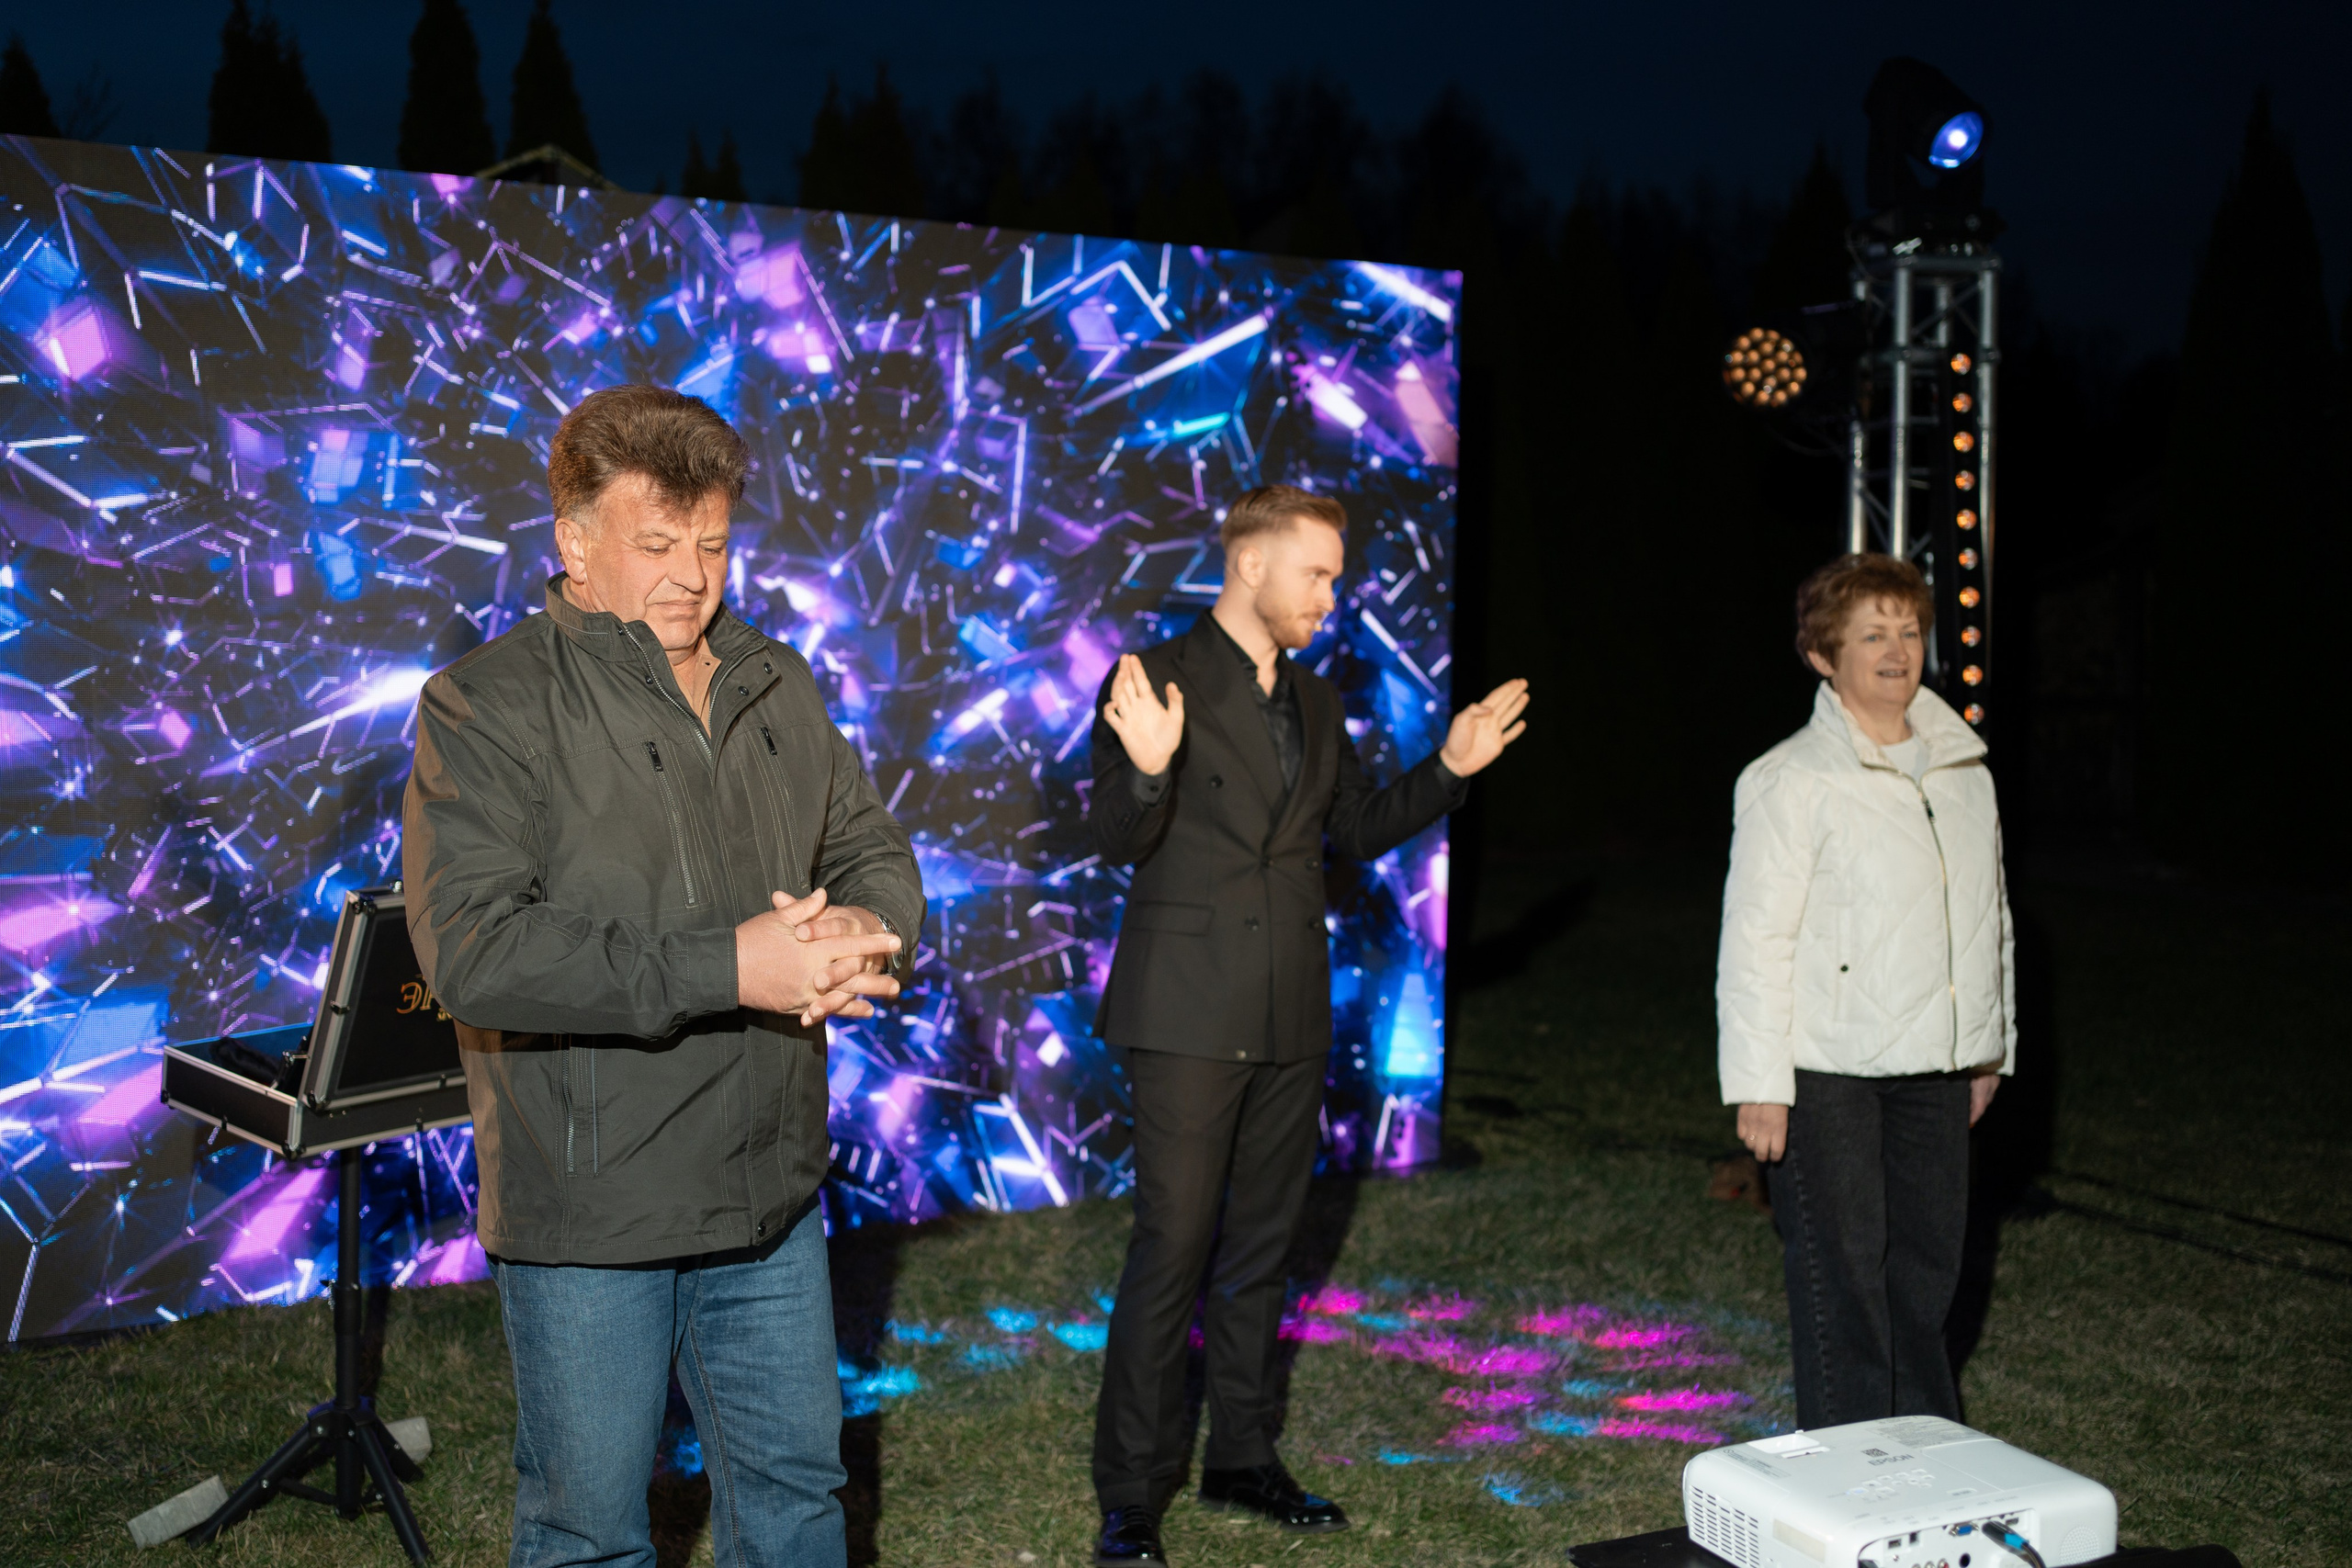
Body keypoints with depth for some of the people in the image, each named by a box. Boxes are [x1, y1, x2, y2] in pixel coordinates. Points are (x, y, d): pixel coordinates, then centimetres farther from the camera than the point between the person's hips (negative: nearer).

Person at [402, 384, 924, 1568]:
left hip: (771, 1189, 5)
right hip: (586, 1206, -5)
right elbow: (472, 951, -21)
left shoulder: (776, 688, 8)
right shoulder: (488, 705, -11)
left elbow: (874, 849, 14)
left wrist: (866, 931, -12)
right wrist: (725, 968, -27)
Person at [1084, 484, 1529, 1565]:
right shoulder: (1159, 681, -8)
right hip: (1190, 1015, -7)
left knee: (1260, 1244, 14)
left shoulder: (1314, 705, 13)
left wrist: (1451, 766, 9)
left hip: (1291, 1018, 7)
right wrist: (1146, 769, -34)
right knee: (1172, 1247, -5)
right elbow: (1117, 842, -14)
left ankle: (1242, 1459, 27)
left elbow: (1360, 831, 21)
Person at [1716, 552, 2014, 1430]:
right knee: (1842, 1281, 0)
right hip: (1828, 1069, -6)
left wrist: (1990, 1048, 21)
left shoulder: (1964, 772, 10)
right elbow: (1754, 940, -11)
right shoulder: (1792, 781, -10)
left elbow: (1989, 916, 20)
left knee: (1929, 1268, 15)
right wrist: (1759, 1083, -13)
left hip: (1935, 1065, 6)